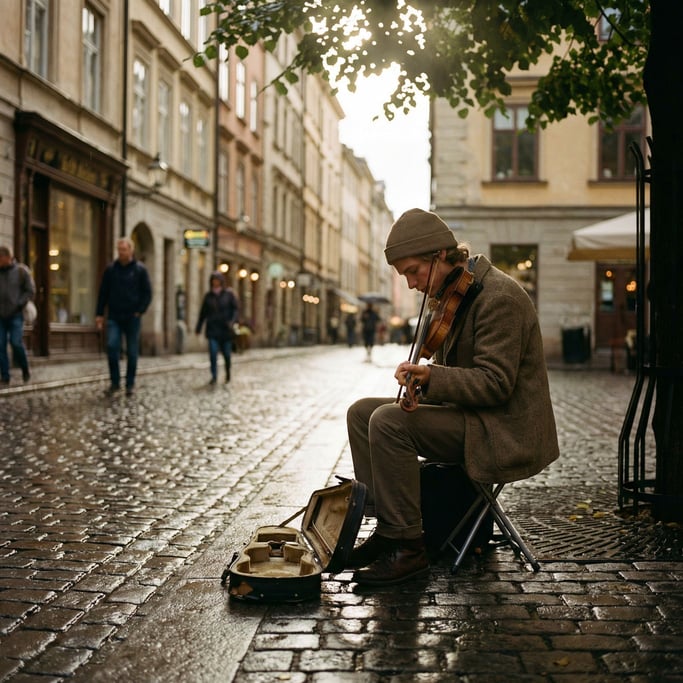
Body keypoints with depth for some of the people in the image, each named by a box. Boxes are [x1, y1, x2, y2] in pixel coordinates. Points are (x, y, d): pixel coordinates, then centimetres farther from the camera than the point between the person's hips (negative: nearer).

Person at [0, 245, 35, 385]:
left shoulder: (21, 271, -1)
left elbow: (30, 291, 1)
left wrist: (18, 304, -9)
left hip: (16, 315, -2)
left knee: (16, 343, -12)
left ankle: (25, 369, 13)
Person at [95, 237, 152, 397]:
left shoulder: (140, 270, 1)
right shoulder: (111, 269, 7)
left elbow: (147, 293, 2)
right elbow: (103, 293, 10)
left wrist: (140, 311, -8)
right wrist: (99, 314, 5)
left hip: (132, 317, -1)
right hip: (114, 316, 1)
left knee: (132, 352, 3)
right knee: (111, 346, -14)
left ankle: (130, 384, 14)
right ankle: (115, 382, -3)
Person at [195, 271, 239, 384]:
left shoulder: (229, 294, 0)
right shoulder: (208, 295, 7)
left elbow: (236, 309, -4)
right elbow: (203, 312, 11)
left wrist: (232, 321, -20)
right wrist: (198, 327, 10)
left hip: (225, 329, -1)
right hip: (212, 329, 1)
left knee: (226, 353, 6)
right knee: (213, 353, -11)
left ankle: (228, 373, 30)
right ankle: (214, 376, -8)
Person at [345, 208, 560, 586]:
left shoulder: (498, 296, -19)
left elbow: (495, 383, -23)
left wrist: (431, 377, -33)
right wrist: (425, 375, 0)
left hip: (503, 432, -10)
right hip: (468, 413, 10)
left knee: (388, 421, -25)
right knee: (361, 412, 2)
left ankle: (407, 547, -16)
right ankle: (385, 529, 2)